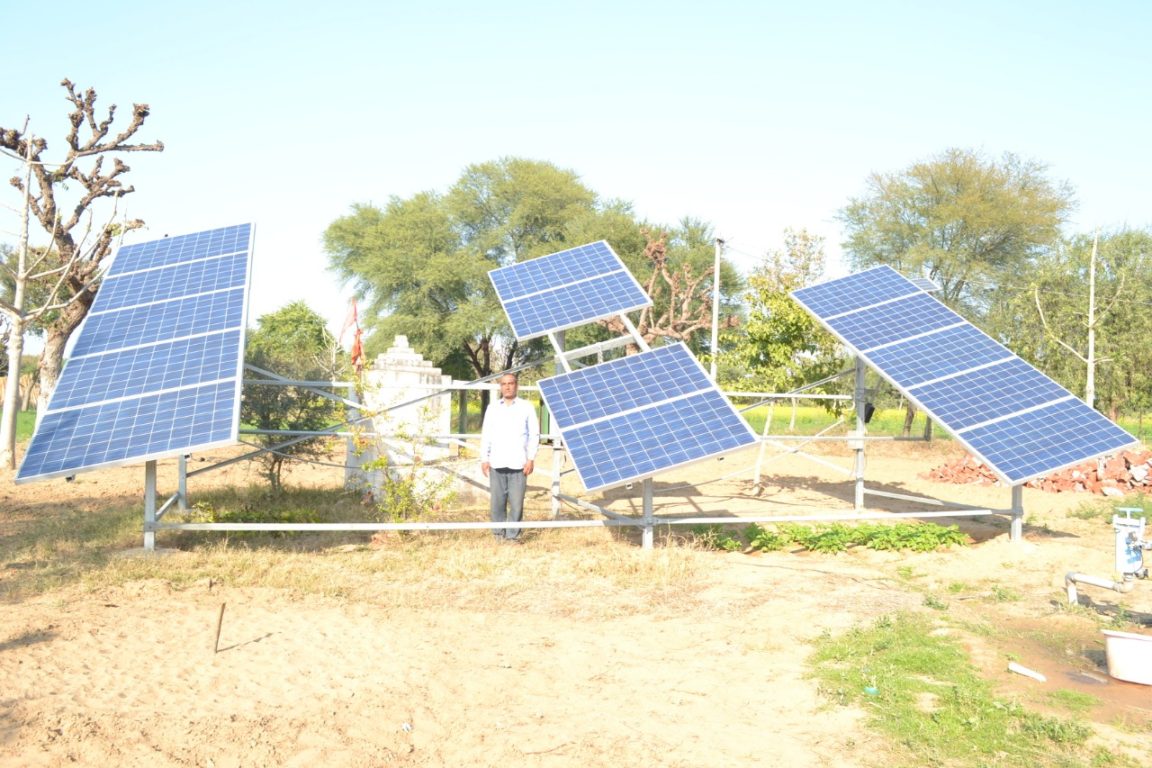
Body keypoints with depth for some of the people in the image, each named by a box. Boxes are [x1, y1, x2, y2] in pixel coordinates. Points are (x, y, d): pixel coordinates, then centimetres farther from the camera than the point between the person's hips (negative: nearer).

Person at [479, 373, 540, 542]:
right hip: (497, 463, 2)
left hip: (518, 463, -2)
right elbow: (486, 435, 11)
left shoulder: (526, 407, 5)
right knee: (497, 501, 3)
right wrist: (484, 459, 4)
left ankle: (513, 534, 7)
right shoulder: (492, 407, 11)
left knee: (516, 502, -3)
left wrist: (531, 459, -4)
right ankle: (499, 533, 15)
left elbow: (534, 435, 3)